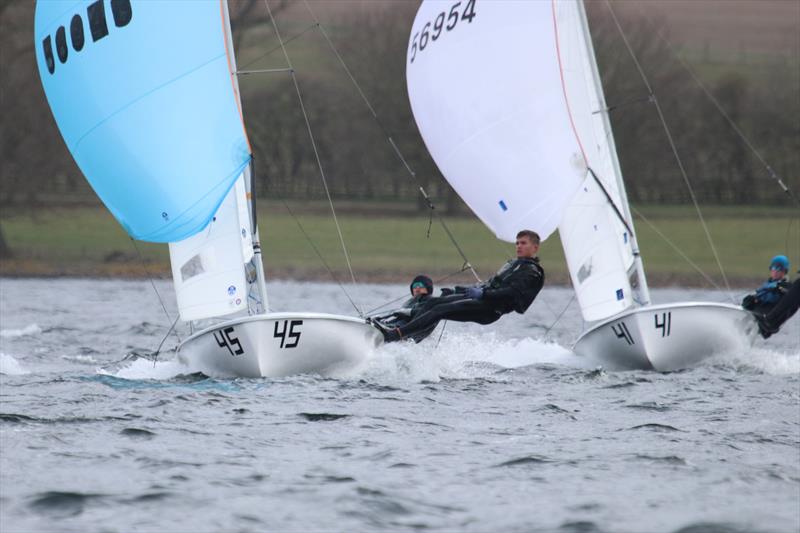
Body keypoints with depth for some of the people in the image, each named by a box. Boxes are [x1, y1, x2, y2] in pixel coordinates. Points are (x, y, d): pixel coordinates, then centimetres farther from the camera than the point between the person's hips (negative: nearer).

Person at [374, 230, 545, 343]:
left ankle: (396, 334, -29)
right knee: (433, 302, -8)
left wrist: (483, 293, -24)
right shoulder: (513, 264, 29)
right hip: (479, 298, 9)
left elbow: (511, 293, -18)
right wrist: (457, 290, 26)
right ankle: (405, 334, -17)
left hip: (489, 309, -9)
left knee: (440, 310, -22)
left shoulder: (533, 273, -3)